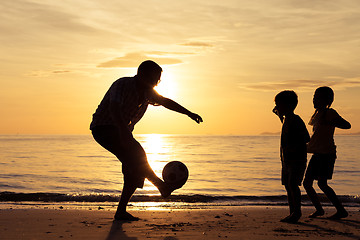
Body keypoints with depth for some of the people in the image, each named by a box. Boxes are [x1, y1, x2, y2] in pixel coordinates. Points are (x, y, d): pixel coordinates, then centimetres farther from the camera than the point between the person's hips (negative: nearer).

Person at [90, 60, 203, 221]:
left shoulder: (147, 91, 5)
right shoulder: (122, 85, -21)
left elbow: (165, 102, 19)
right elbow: (114, 108, -37)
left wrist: (188, 113, 19)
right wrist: (123, 130, -52)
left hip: (121, 131, 8)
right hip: (103, 129, -8)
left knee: (136, 169, -5)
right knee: (136, 154, -29)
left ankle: (121, 212, -1)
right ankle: (161, 185, -20)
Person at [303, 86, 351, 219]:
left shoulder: (330, 113, -9)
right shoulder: (317, 113, 16)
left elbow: (347, 125, -17)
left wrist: (329, 123, -25)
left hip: (327, 153, -9)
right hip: (317, 154, 9)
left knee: (322, 183, -16)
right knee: (307, 183, 7)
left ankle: (341, 210, -8)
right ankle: (319, 209, 20)